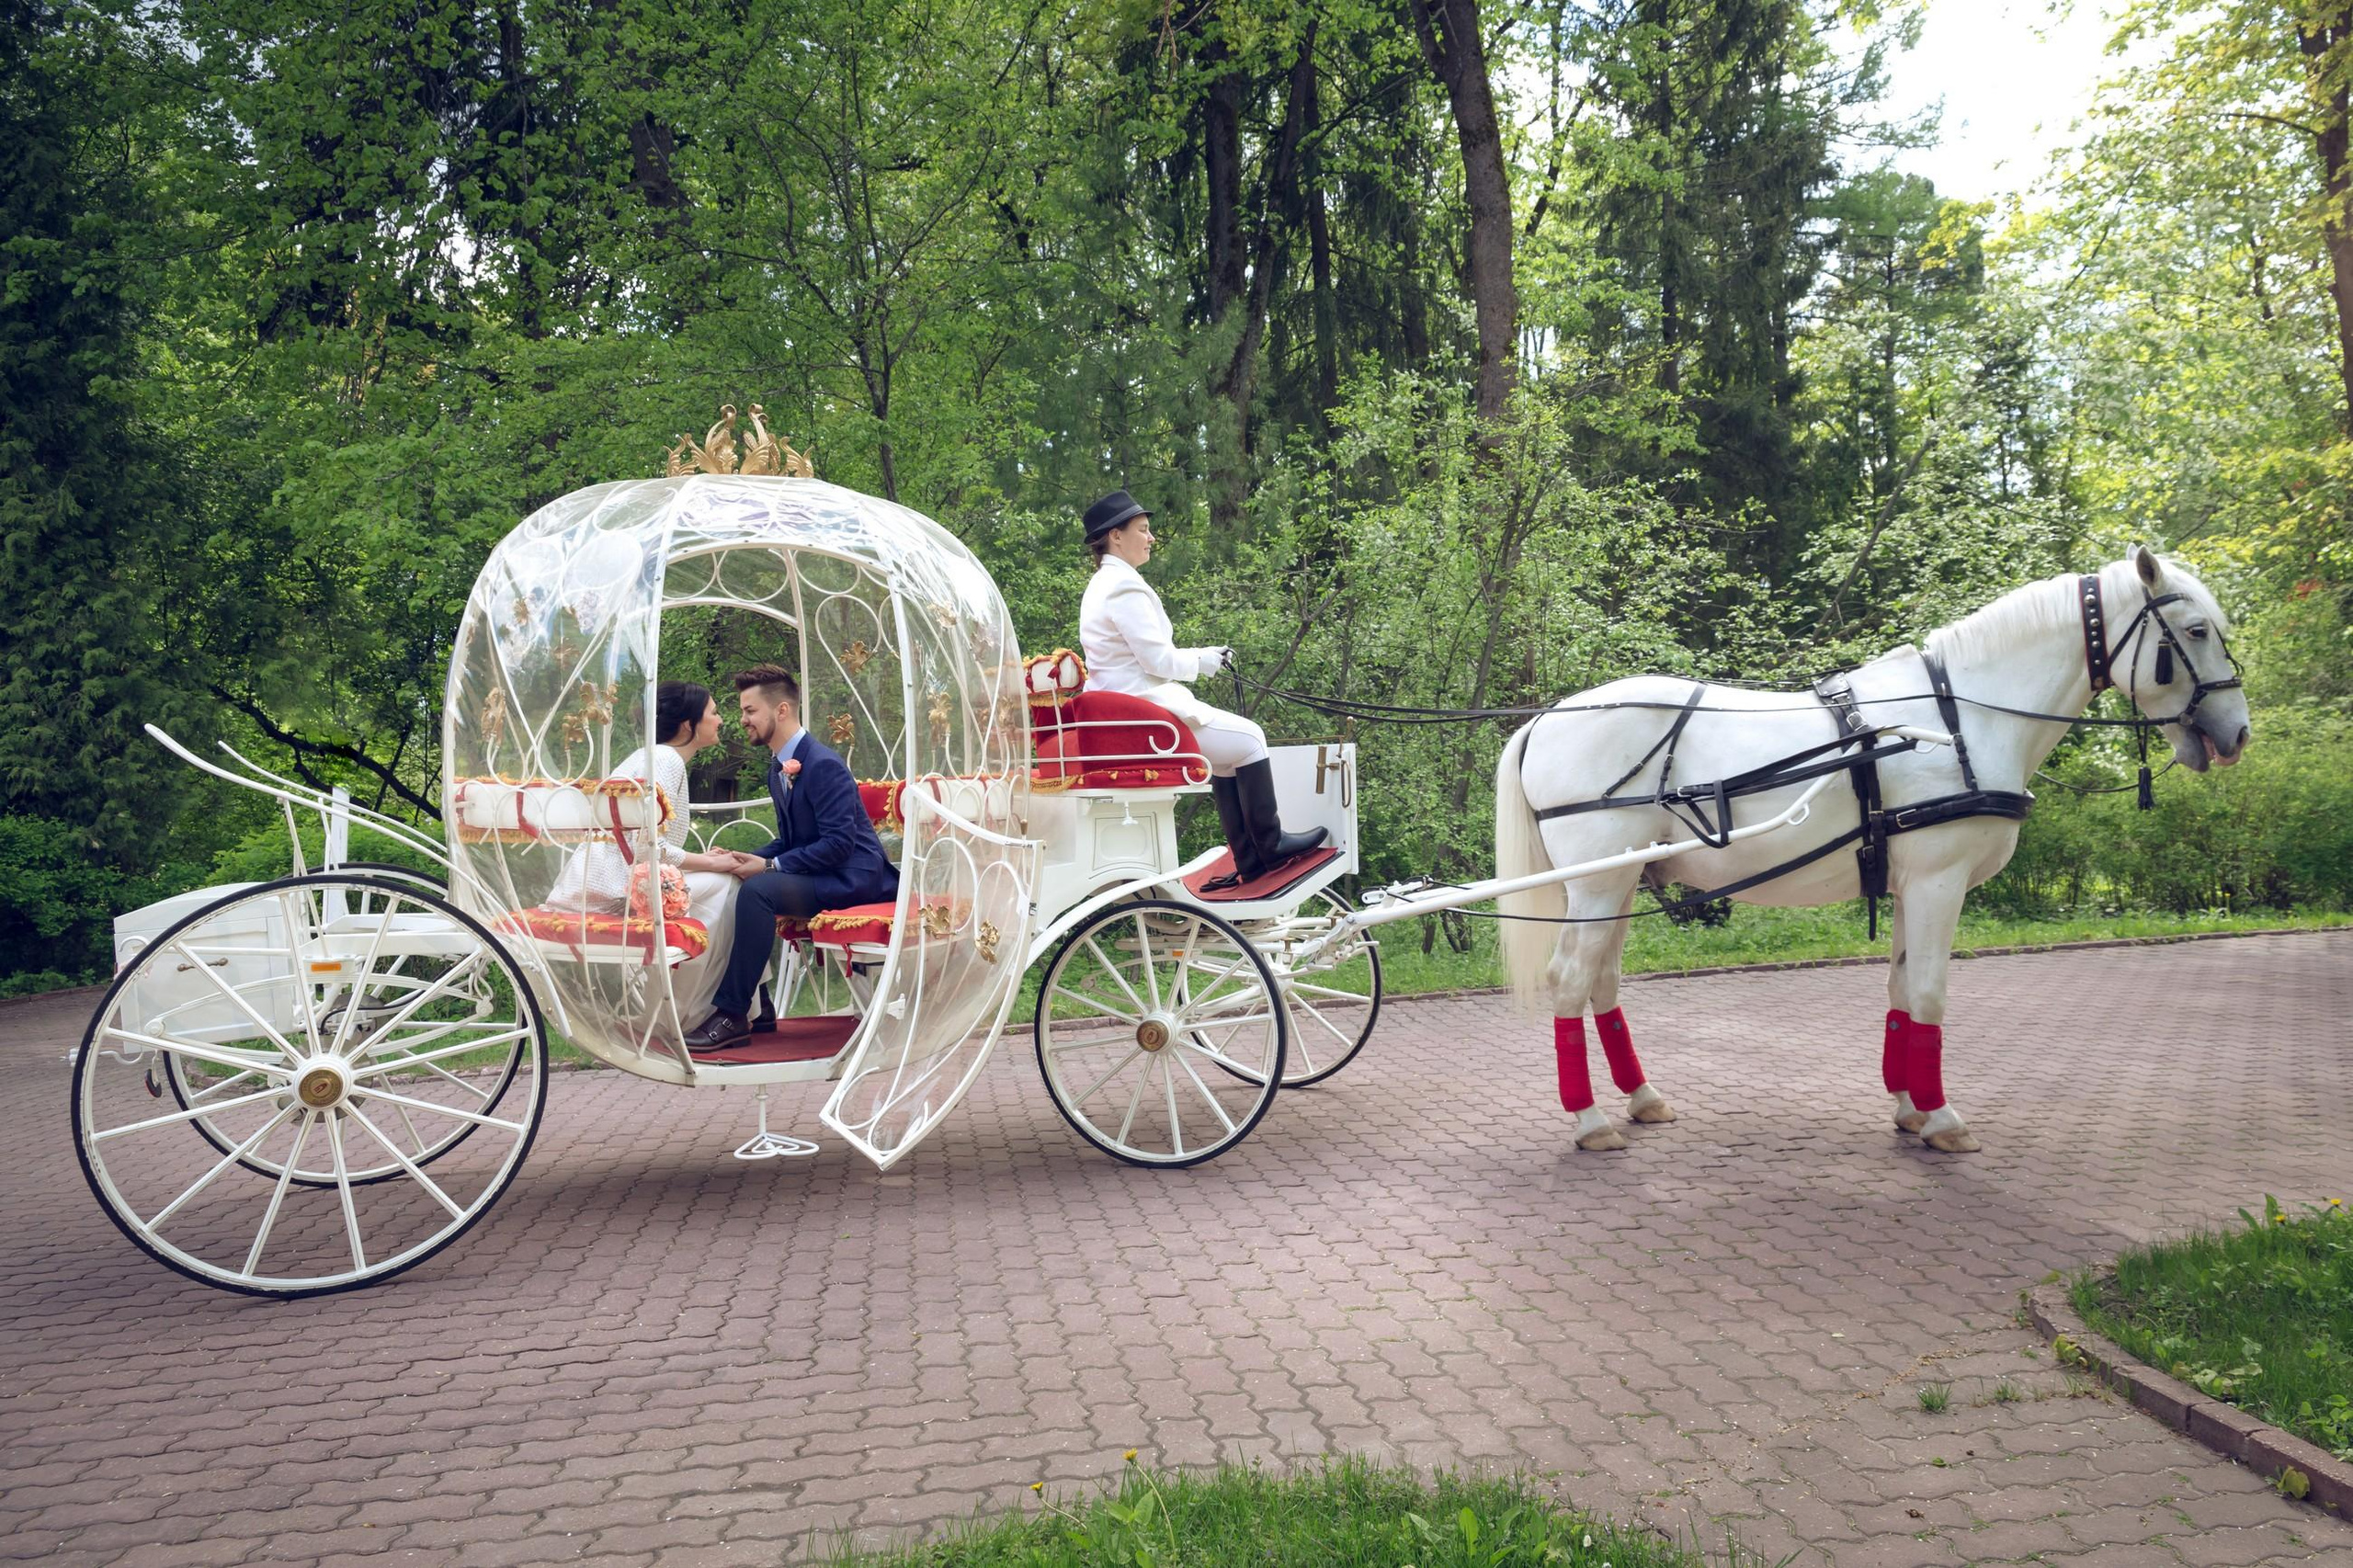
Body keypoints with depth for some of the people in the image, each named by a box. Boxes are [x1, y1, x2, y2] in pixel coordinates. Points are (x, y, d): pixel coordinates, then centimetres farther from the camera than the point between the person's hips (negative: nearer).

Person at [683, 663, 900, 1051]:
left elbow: (840, 843, -23)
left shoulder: (823, 764, -18)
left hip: (851, 878, -10)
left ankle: (733, 1015, -23)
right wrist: (751, 860, -2)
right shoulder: (779, 767, 12)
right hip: (816, 873, 10)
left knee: (757, 889, -29)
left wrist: (770, 866, -22)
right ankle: (758, 1007, 1)